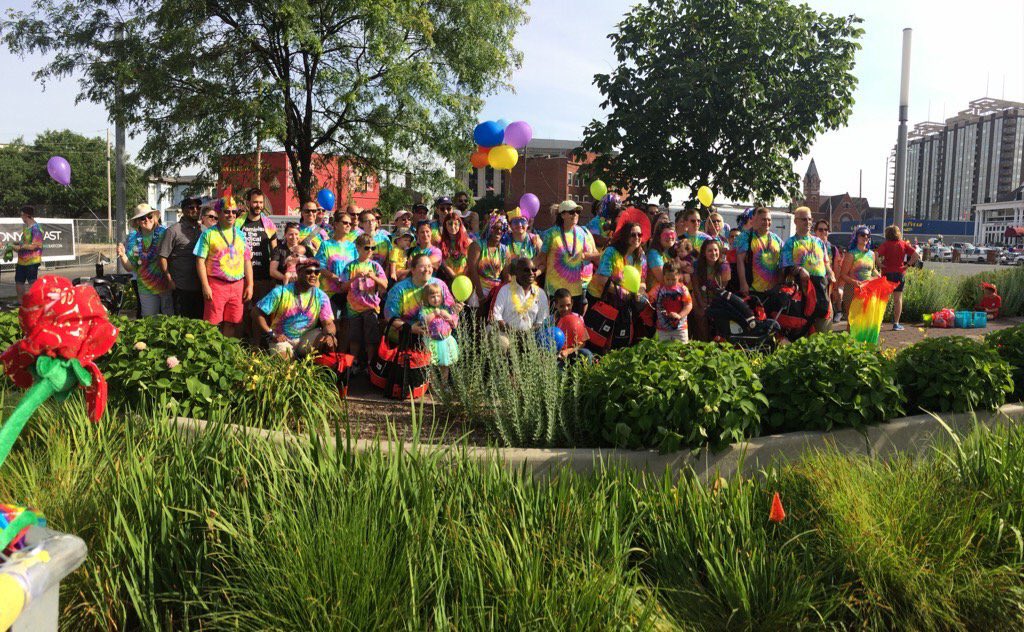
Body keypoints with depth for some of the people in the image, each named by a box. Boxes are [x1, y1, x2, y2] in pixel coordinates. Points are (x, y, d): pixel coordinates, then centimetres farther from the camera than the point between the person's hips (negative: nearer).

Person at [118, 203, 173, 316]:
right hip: (146, 289, 3)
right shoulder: (133, 239, 3)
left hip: (166, 286, -3)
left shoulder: (164, 234, -6)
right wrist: (122, 256, -13)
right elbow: (130, 267, 4)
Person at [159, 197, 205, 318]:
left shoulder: (203, 230, 12)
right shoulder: (173, 231, -4)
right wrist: (170, 280, -13)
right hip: (182, 288, -5)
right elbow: (163, 257, -7)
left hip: (201, 287, 5)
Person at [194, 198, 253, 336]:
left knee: (230, 324, 7)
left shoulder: (240, 234, 14)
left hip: (238, 285, 4)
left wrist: (250, 285, 6)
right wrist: (205, 286, -11)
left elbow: (247, 261, 14)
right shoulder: (209, 233, 2)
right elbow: (200, 261, -3)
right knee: (211, 324, -5)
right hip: (216, 284, -4)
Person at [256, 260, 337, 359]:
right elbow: (259, 313, -6)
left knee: (331, 340, -25)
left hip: (306, 340, 1)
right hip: (282, 339, -1)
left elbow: (328, 323, -11)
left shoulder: (321, 297, -4)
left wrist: (330, 334, -34)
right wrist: (271, 334, -17)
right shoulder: (281, 292, -9)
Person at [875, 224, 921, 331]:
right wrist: (908, 264, 0)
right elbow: (915, 255, -5)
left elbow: (876, 254, -22)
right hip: (900, 273, 1)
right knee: (898, 299, 6)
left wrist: (879, 264, -10)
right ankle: (896, 323, 6)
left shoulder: (885, 244, -6)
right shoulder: (903, 244, 1)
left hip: (887, 273, -1)